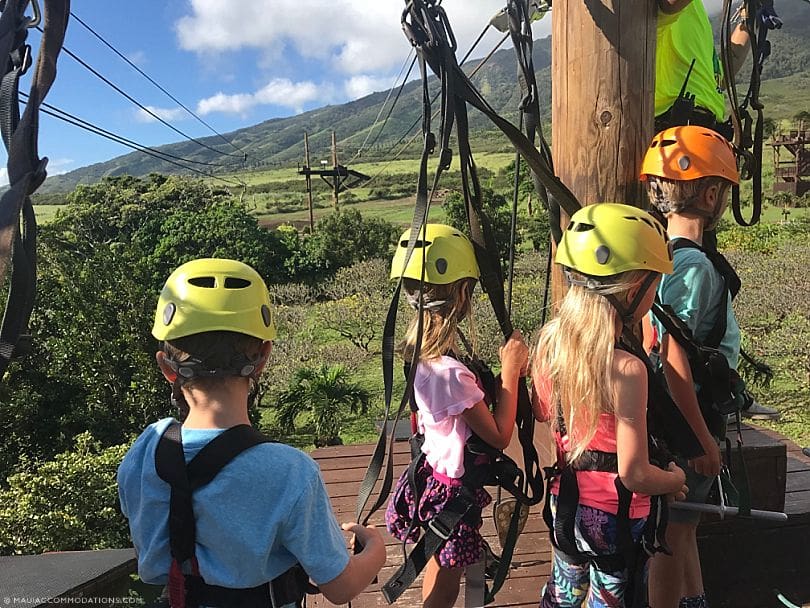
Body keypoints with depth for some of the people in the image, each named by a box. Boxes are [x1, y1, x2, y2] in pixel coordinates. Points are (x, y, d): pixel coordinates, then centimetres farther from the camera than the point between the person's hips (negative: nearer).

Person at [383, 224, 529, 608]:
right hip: (454, 490, -8)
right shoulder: (450, 372, -32)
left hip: (434, 473, 8)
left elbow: (476, 401, 5)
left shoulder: (423, 355, -4)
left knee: (440, 569, 28)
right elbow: (499, 436, -22)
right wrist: (510, 371, -18)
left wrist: (506, 371, -8)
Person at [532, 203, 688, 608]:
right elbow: (634, 475, -24)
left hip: (566, 502, 6)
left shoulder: (549, 339, -10)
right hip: (614, 517, -6)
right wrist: (675, 480, -4)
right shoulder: (626, 370, -29)